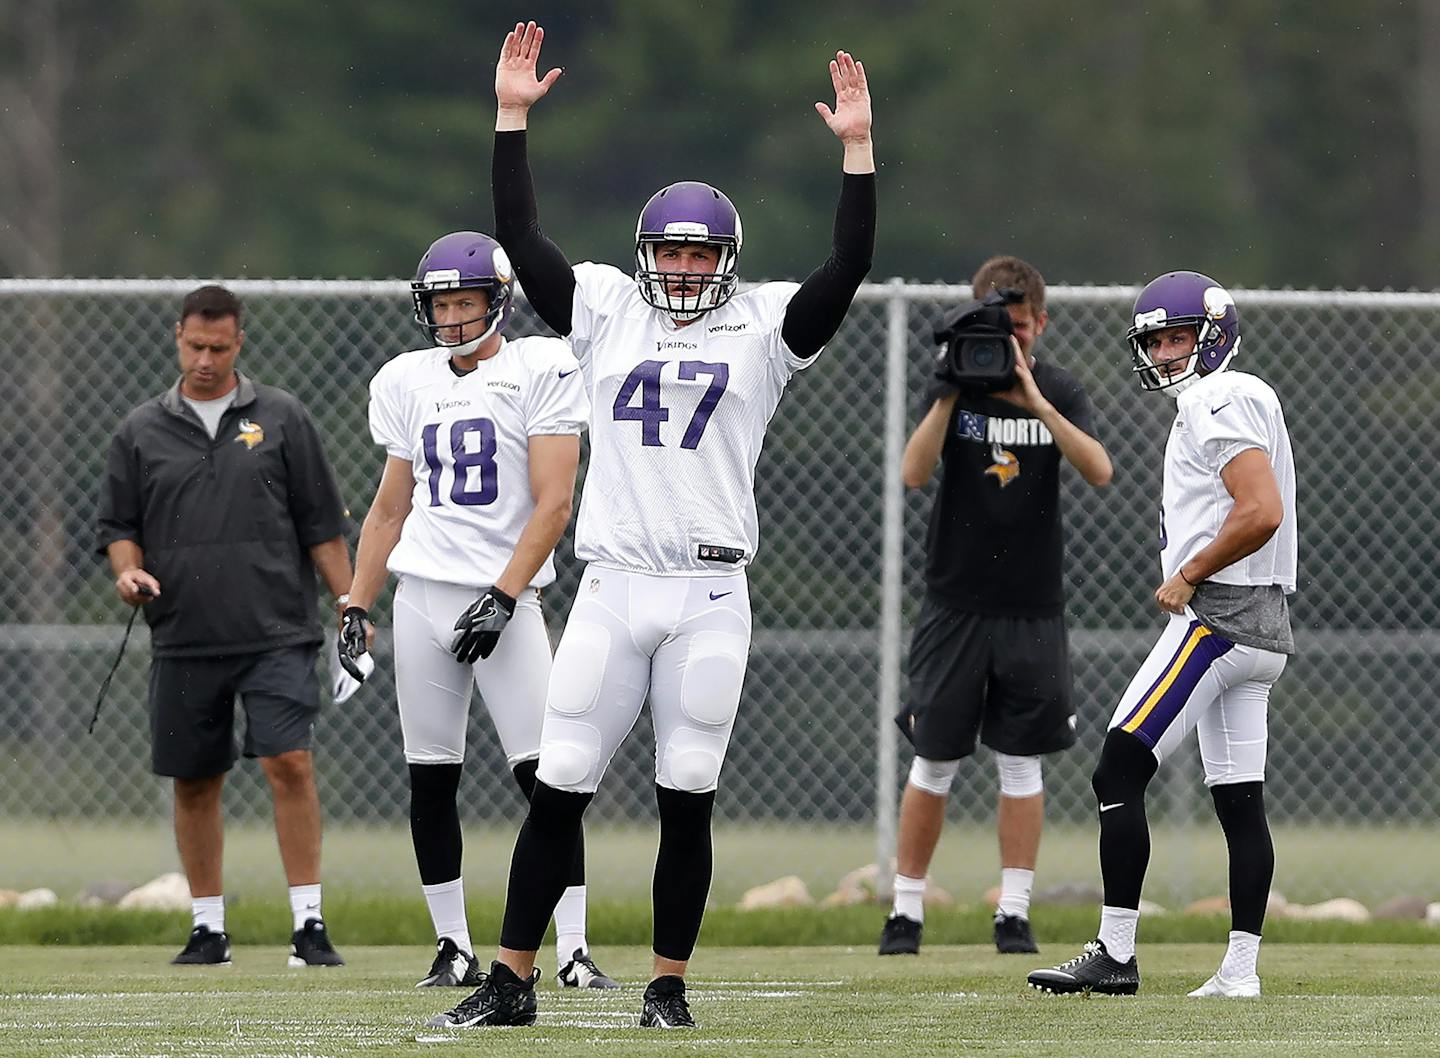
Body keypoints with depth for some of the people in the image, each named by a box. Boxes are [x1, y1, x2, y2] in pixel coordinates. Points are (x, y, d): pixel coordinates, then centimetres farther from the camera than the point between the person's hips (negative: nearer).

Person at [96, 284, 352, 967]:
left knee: (290, 763, -14)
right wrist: (129, 571, -8)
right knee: (194, 782, 6)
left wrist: (350, 604, 2)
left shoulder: (279, 417, 7)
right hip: (183, 641, 2)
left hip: (276, 634, -2)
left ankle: (309, 924, -12)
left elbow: (321, 522, 8)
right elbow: (118, 524, 13)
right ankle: (208, 928, 17)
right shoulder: (141, 431, 10)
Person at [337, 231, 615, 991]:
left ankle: (573, 949, -10)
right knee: (430, 779, 5)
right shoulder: (409, 382, 12)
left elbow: (553, 503, -9)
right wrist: (356, 608, 12)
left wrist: (503, 597, -16)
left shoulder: (539, 371, -4)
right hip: (423, 593, 5)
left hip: (503, 595, -5)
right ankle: (453, 948, 12)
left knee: (543, 776, -11)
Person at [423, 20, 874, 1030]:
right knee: (560, 789, 0)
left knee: (688, 801, 2)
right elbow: (521, 237, 6)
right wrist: (512, 117, 2)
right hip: (614, 587, 1)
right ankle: (512, 981, 5)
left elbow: (848, 267, -3)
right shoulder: (608, 312, 11)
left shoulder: (762, 327, 7)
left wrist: (858, 150, -8)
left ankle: (670, 984, 12)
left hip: (710, 595, -1)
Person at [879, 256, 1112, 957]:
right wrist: (950, 393, -26)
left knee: (1021, 763, 3)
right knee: (934, 762, 2)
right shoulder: (955, 384, -3)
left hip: (1032, 609, 1)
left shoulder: (1059, 391, 1)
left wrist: (1036, 402, -25)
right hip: (956, 603, -1)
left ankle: (1014, 913, 8)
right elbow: (914, 473, -16)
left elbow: (1099, 472, -16)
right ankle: (906, 911, 10)